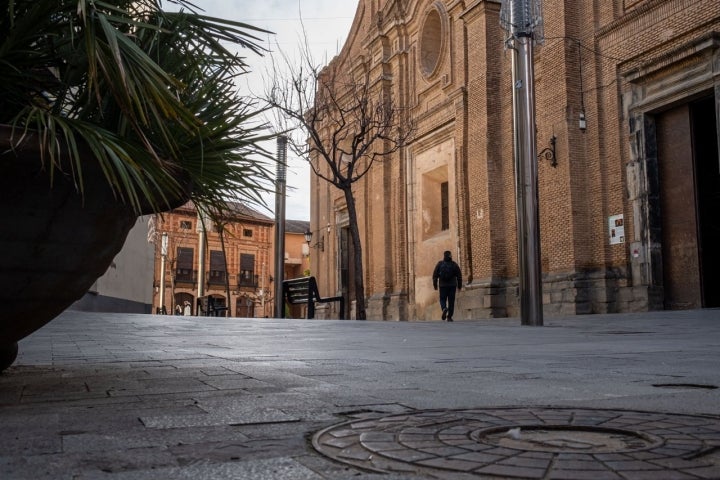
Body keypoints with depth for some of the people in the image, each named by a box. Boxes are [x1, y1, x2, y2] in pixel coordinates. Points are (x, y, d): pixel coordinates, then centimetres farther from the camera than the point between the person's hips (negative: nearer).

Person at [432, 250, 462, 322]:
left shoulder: (439, 264, 1)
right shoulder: (454, 264, 2)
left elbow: (435, 275, 0)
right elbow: (459, 276, 3)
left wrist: (435, 285, 7)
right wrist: (459, 286, 11)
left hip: (443, 285, 0)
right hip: (452, 285, 0)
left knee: (443, 299, 10)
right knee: (451, 301, 6)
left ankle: (444, 308, -22)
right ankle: (449, 317, 4)